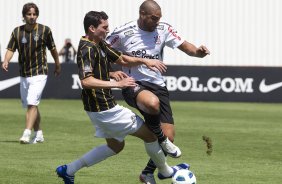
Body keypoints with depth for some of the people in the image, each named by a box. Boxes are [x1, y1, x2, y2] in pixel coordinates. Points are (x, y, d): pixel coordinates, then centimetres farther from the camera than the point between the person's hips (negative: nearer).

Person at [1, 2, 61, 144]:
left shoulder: (44, 30, -5)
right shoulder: (17, 31, 1)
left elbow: (52, 48, 8)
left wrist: (57, 65, 20)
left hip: (39, 73, -4)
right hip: (24, 74, 4)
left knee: (32, 104, -18)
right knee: (30, 106, 13)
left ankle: (27, 134, -25)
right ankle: (38, 135, 26)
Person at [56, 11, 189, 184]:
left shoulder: (100, 45, 9)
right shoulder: (87, 49, -21)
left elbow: (122, 59, 20)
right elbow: (86, 81, -32)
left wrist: (144, 61, 3)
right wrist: (118, 84, -35)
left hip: (103, 107, 11)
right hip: (104, 108, -11)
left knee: (116, 145, 23)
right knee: (149, 134, 1)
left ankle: (69, 170, 21)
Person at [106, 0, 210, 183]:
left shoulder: (164, 29, 1)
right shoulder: (123, 33, -6)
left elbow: (185, 46, 3)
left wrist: (198, 51, -19)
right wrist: (111, 73, -15)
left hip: (158, 85, 4)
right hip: (133, 85, -4)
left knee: (169, 136, -3)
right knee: (153, 103, -40)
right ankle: (161, 141, -11)